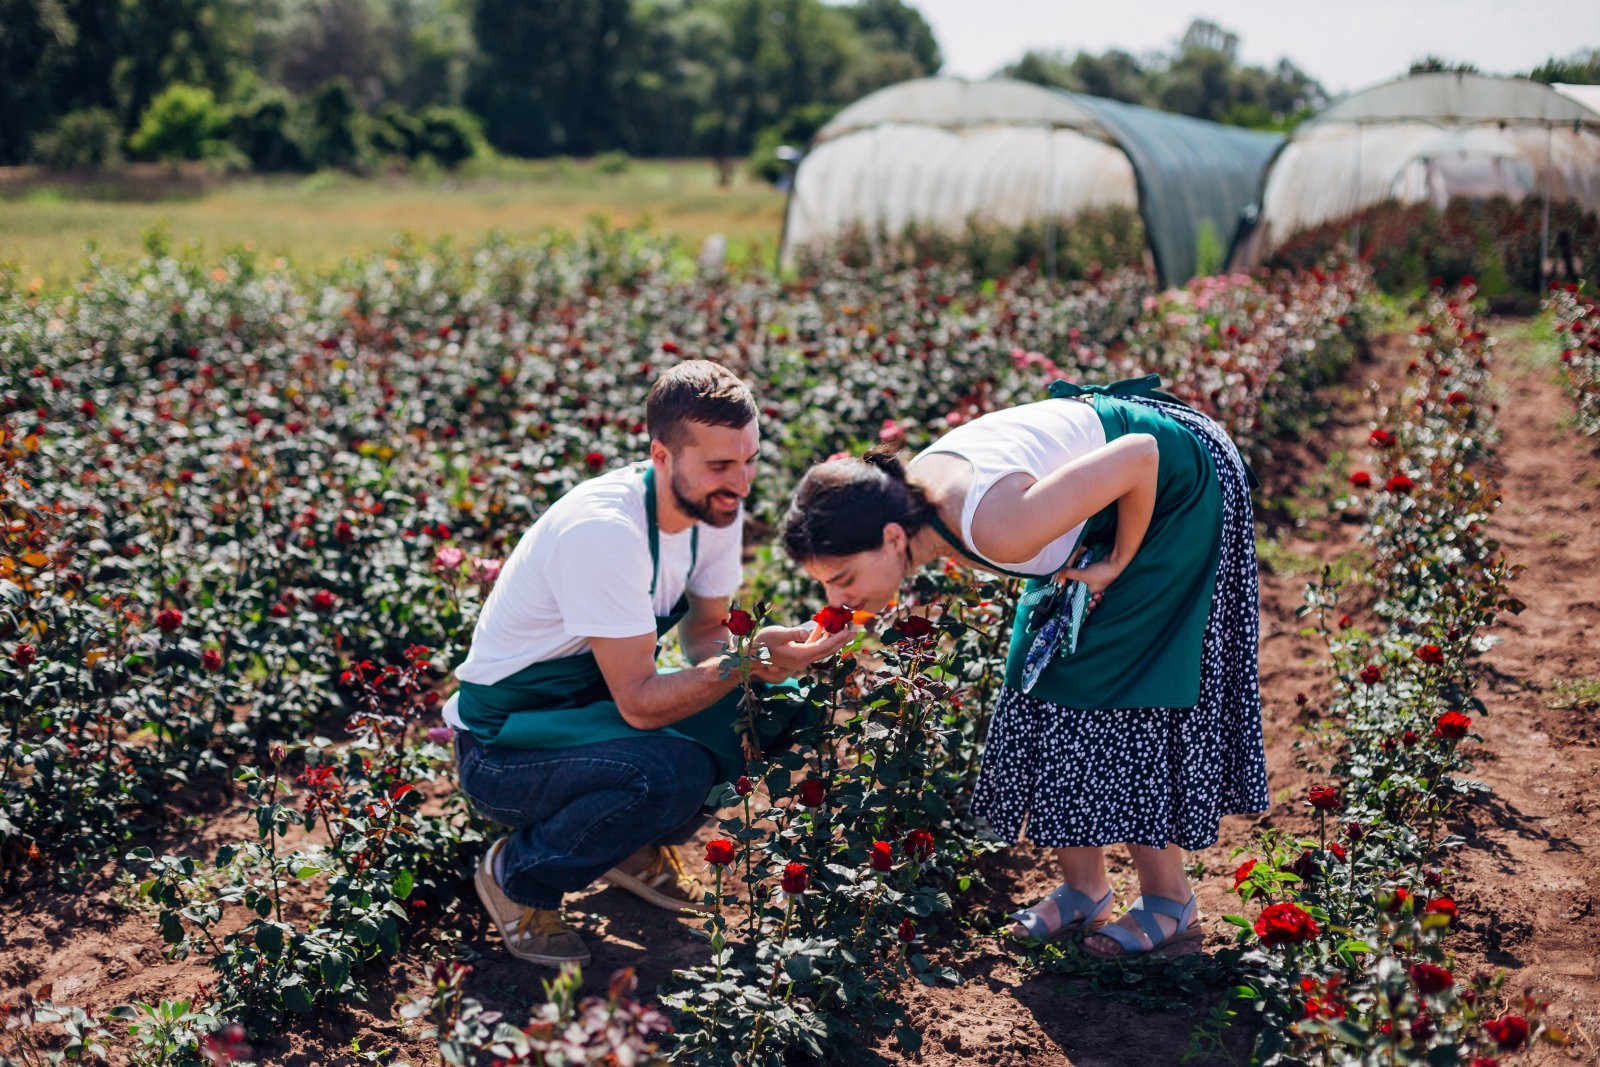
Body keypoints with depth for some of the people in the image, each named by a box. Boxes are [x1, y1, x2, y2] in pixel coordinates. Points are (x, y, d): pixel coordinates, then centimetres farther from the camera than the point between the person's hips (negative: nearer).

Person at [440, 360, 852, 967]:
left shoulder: (715, 508, -7)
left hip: (593, 702, 8)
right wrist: (749, 659, -38)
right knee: (675, 771, -33)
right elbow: (639, 704, -30)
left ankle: (636, 847, 10)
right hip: (502, 748, -7)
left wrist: (762, 667, -18)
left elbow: (705, 630, 3)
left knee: (773, 708, -11)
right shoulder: (603, 530, -31)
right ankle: (517, 876, -6)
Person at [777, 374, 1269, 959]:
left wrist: (1119, 563, -21)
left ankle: (1170, 904, 6)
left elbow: (1140, 456, -34)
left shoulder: (994, 527, -41)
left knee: (1118, 680, -8)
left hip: (1182, 476, -8)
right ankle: (1083, 889, 16)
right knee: (1045, 668, 5)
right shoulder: (903, 496, -16)